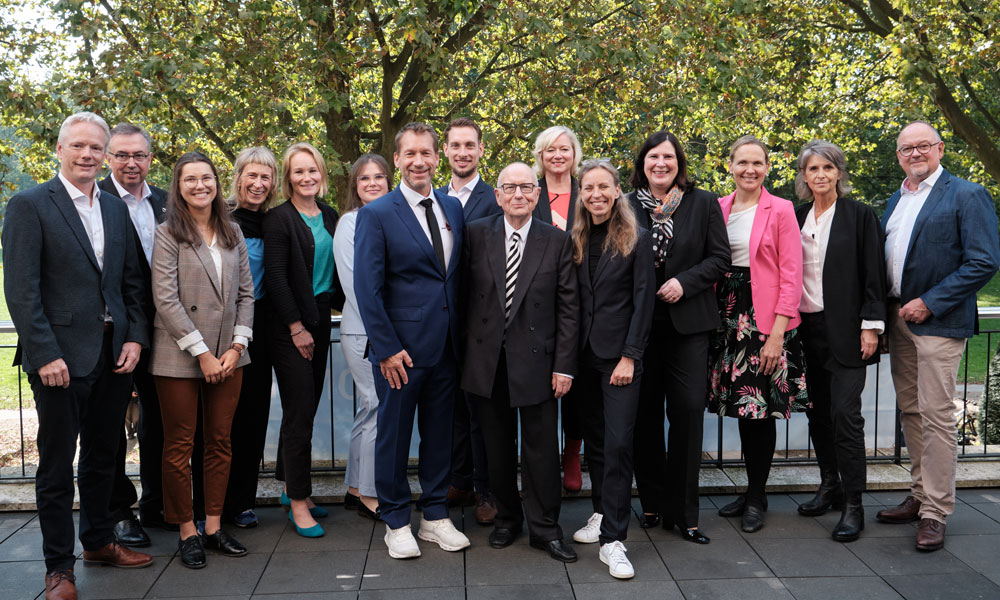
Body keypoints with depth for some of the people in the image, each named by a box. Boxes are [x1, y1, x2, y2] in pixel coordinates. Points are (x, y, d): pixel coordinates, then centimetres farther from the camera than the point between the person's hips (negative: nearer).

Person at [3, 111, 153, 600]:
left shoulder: (116, 208, 12)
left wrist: (135, 337, 2)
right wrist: (44, 354, -16)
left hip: (115, 354, 6)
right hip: (61, 357, -6)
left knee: (102, 455, 17)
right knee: (57, 464, 4)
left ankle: (98, 541, 33)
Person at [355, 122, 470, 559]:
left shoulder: (452, 208, 9)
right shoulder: (377, 215, -7)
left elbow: (459, 274, 12)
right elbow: (367, 288, -10)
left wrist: (462, 334, 6)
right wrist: (386, 347, -14)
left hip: (446, 345, 5)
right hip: (401, 347, -5)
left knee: (440, 432, 13)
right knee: (394, 434, 7)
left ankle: (436, 517, 28)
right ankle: (396, 523, 22)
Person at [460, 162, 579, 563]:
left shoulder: (557, 242, 0)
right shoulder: (476, 235, 2)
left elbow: (568, 308, 0)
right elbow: (462, 294, 5)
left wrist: (564, 365, -5)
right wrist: (465, 353, 1)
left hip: (536, 360, -1)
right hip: (487, 360, 1)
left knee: (541, 448, 5)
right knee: (497, 447, 13)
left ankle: (544, 528, 20)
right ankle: (506, 518, 31)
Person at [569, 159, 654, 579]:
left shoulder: (637, 239, -4)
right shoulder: (576, 241, 9)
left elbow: (643, 302, -7)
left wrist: (629, 356, -12)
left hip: (620, 354, -5)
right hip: (585, 354, 5)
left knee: (618, 443, -7)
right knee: (595, 439, 12)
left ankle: (613, 540, -3)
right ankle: (601, 513, 27)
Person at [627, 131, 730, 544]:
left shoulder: (703, 203, 5)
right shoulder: (627, 207, 6)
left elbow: (719, 258, 2)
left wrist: (684, 282, -12)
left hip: (688, 322, -1)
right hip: (639, 322, 1)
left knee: (688, 411, -2)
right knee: (645, 413, 6)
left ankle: (682, 512, 9)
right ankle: (652, 504, 21)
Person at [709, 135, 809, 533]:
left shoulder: (780, 210, -4)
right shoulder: (719, 208, 9)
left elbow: (791, 275, -8)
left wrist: (777, 332, -15)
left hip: (765, 317, -4)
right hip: (728, 317, 4)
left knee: (762, 407, -2)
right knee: (742, 405, 10)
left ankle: (757, 498, 13)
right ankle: (751, 489, 24)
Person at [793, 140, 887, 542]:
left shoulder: (860, 216, -2)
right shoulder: (795, 217, 10)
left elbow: (873, 275, -4)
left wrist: (871, 326, -10)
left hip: (845, 331, -5)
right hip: (806, 328, 5)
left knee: (845, 413, -9)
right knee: (818, 411, 12)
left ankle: (853, 506, -2)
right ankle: (830, 486, 26)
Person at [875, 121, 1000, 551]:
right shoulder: (896, 200, 16)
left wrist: (929, 303, -16)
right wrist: (884, 309, 5)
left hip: (937, 322, -7)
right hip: (899, 321, 7)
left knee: (936, 414, -6)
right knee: (909, 410, 12)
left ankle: (936, 512, 3)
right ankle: (920, 496, 24)